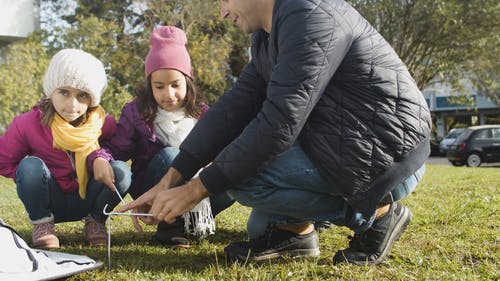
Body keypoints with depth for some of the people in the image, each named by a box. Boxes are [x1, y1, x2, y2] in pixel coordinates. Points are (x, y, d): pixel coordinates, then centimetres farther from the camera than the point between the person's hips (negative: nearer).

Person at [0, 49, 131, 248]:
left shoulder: (103, 123, -12)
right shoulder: (28, 124, -15)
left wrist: (100, 158, -22)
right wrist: (35, 179, -15)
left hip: (86, 201, 1)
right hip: (49, 201, -1)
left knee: (121, 171, -25)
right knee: (31, 165, -30)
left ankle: (95, 221, 0)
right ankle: (42, 223, -7)